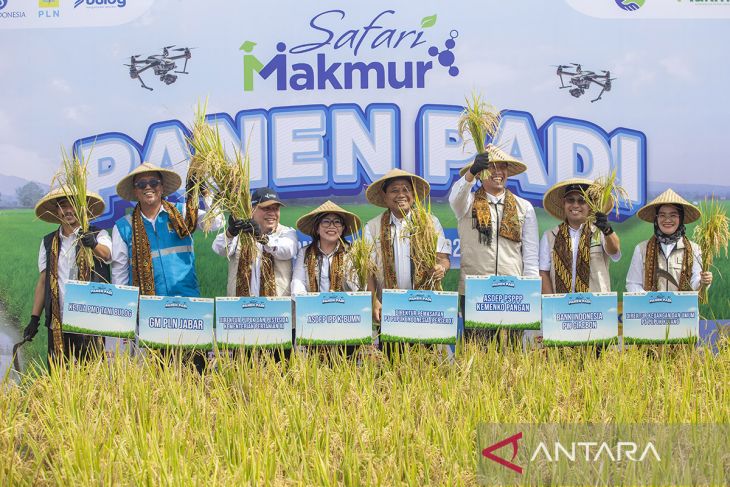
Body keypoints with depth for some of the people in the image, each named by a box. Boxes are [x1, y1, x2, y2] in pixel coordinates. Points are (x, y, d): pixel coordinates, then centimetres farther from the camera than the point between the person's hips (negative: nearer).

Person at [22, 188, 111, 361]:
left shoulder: (98, 235, 4)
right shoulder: (48, 242, 14)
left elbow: (106, 254, -18)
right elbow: (42, 281, 13)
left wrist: (93, 244, -40)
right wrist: (34, 318, 7)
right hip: (57, 324, 3)